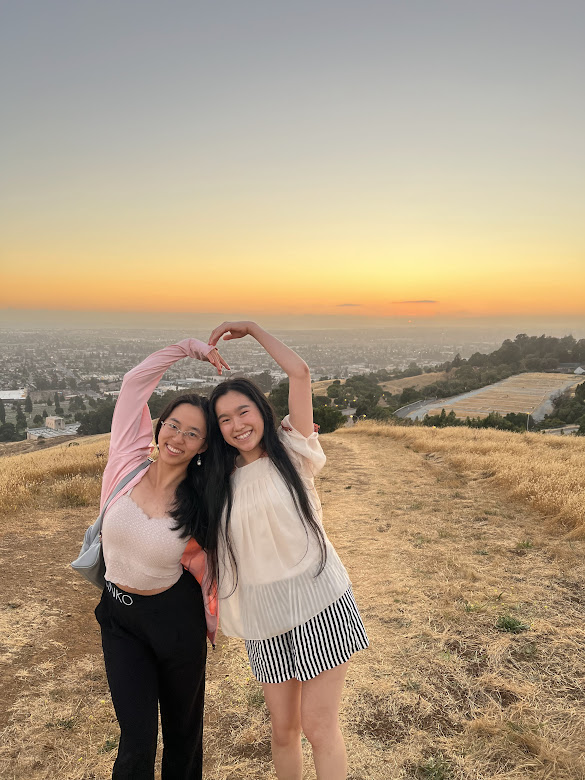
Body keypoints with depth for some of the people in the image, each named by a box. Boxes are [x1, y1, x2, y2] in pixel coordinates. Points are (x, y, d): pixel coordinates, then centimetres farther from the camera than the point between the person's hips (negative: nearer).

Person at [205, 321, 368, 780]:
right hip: (266, 621, 4)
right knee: (283, 728, 14)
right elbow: (214, 549, 13)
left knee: (318, 726, 1)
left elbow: (300, 372, -13)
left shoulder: (291, 452, -5)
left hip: (318, 607, -3)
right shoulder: (221, 482, 6)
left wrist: (252, 328, -7)